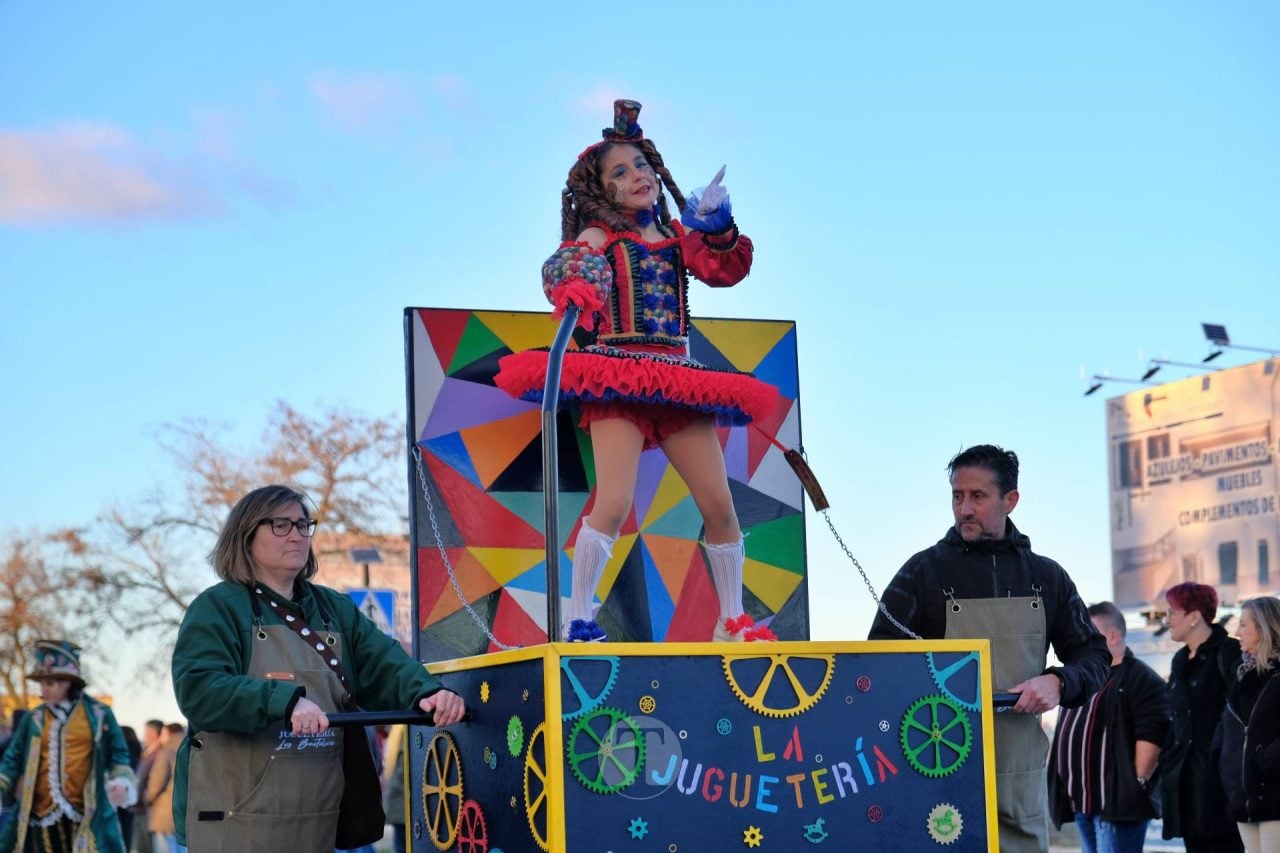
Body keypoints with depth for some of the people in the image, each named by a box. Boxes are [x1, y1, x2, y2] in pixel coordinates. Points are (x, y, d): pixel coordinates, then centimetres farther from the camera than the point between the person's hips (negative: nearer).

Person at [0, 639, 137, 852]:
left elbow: (117, 755, 6)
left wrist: (122, 782, -12)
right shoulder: (33, 719, 9)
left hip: (86, 816, -2)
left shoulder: (99, 715, 4)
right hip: (43, 816, 2)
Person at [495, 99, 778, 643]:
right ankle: (577, 620, -15)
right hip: (619, 378, -5)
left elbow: (726, 270, 7)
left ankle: (732, 620, 14)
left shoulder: (678, 237, 17)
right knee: (614, 502, -21)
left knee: (719, 505, 1)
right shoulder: (599, 235, 3)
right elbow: (564, 266, -17)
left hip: (677, 378, 5)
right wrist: (572, 288, -39)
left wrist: (718, 229, -10)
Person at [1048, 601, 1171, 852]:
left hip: (1117, 799, -9)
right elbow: (1070, 732, 26)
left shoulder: (1141, 679, -8)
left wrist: (1137, 783, -18)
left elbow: (1151, 736, -16)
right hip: (1082, 801, 9)